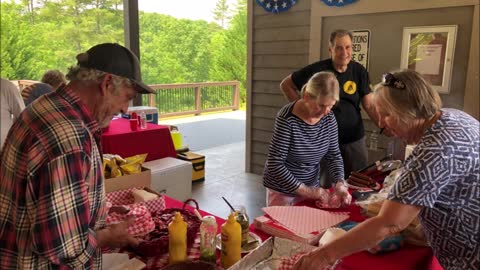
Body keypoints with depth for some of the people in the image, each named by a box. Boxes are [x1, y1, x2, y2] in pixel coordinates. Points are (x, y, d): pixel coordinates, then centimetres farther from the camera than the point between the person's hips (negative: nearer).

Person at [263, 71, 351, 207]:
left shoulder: (329, 118, -7)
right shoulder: (287, 119, -24)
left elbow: (334, 155, 1)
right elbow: (275, 165, -24)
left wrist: (340, 184, -16)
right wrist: (306, 191, -24)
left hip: (311, 187, 5)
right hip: (282, 190, -5)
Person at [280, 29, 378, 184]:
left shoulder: (359, 71, -2)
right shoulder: (317, 70, -11)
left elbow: (369, 106, 0)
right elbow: (286, 85, -1)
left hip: (355, 139, 3)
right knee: (327, 187, 10)